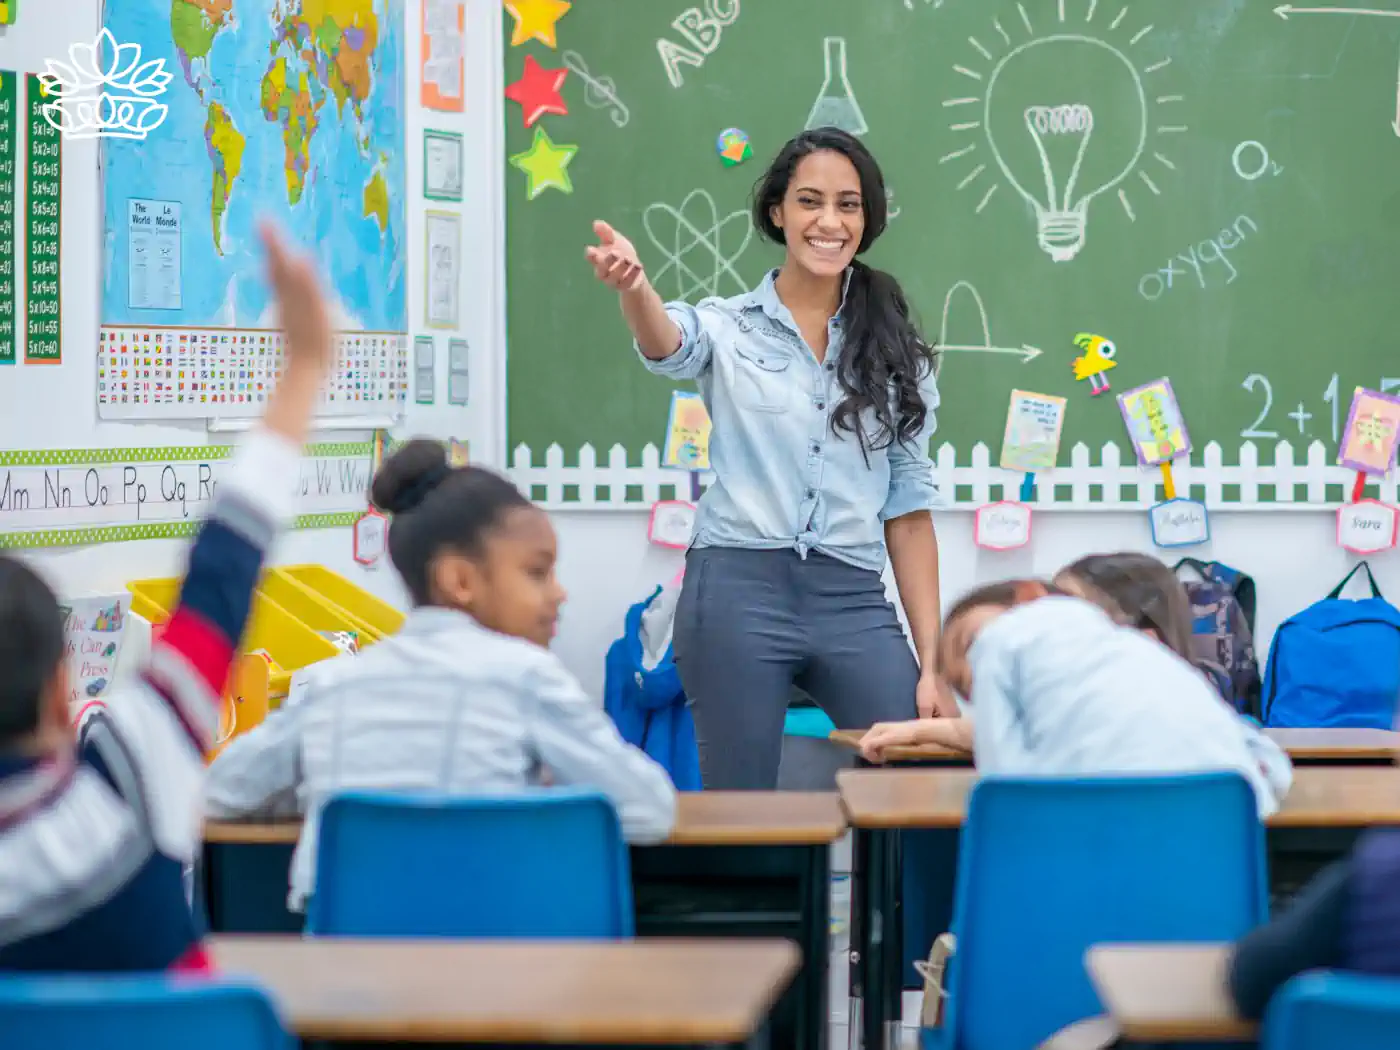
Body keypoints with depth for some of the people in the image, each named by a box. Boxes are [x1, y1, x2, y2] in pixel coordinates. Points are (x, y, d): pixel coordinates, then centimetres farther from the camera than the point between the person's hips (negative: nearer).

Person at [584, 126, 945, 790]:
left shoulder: (895, 352, 11)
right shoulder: (729, 327, 4)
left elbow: (908, 507, 11)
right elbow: (668, 346, -20)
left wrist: (931, 661, 6)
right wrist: (633, 287, -45)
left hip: (854, 603, 2)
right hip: (738, 591, -2)